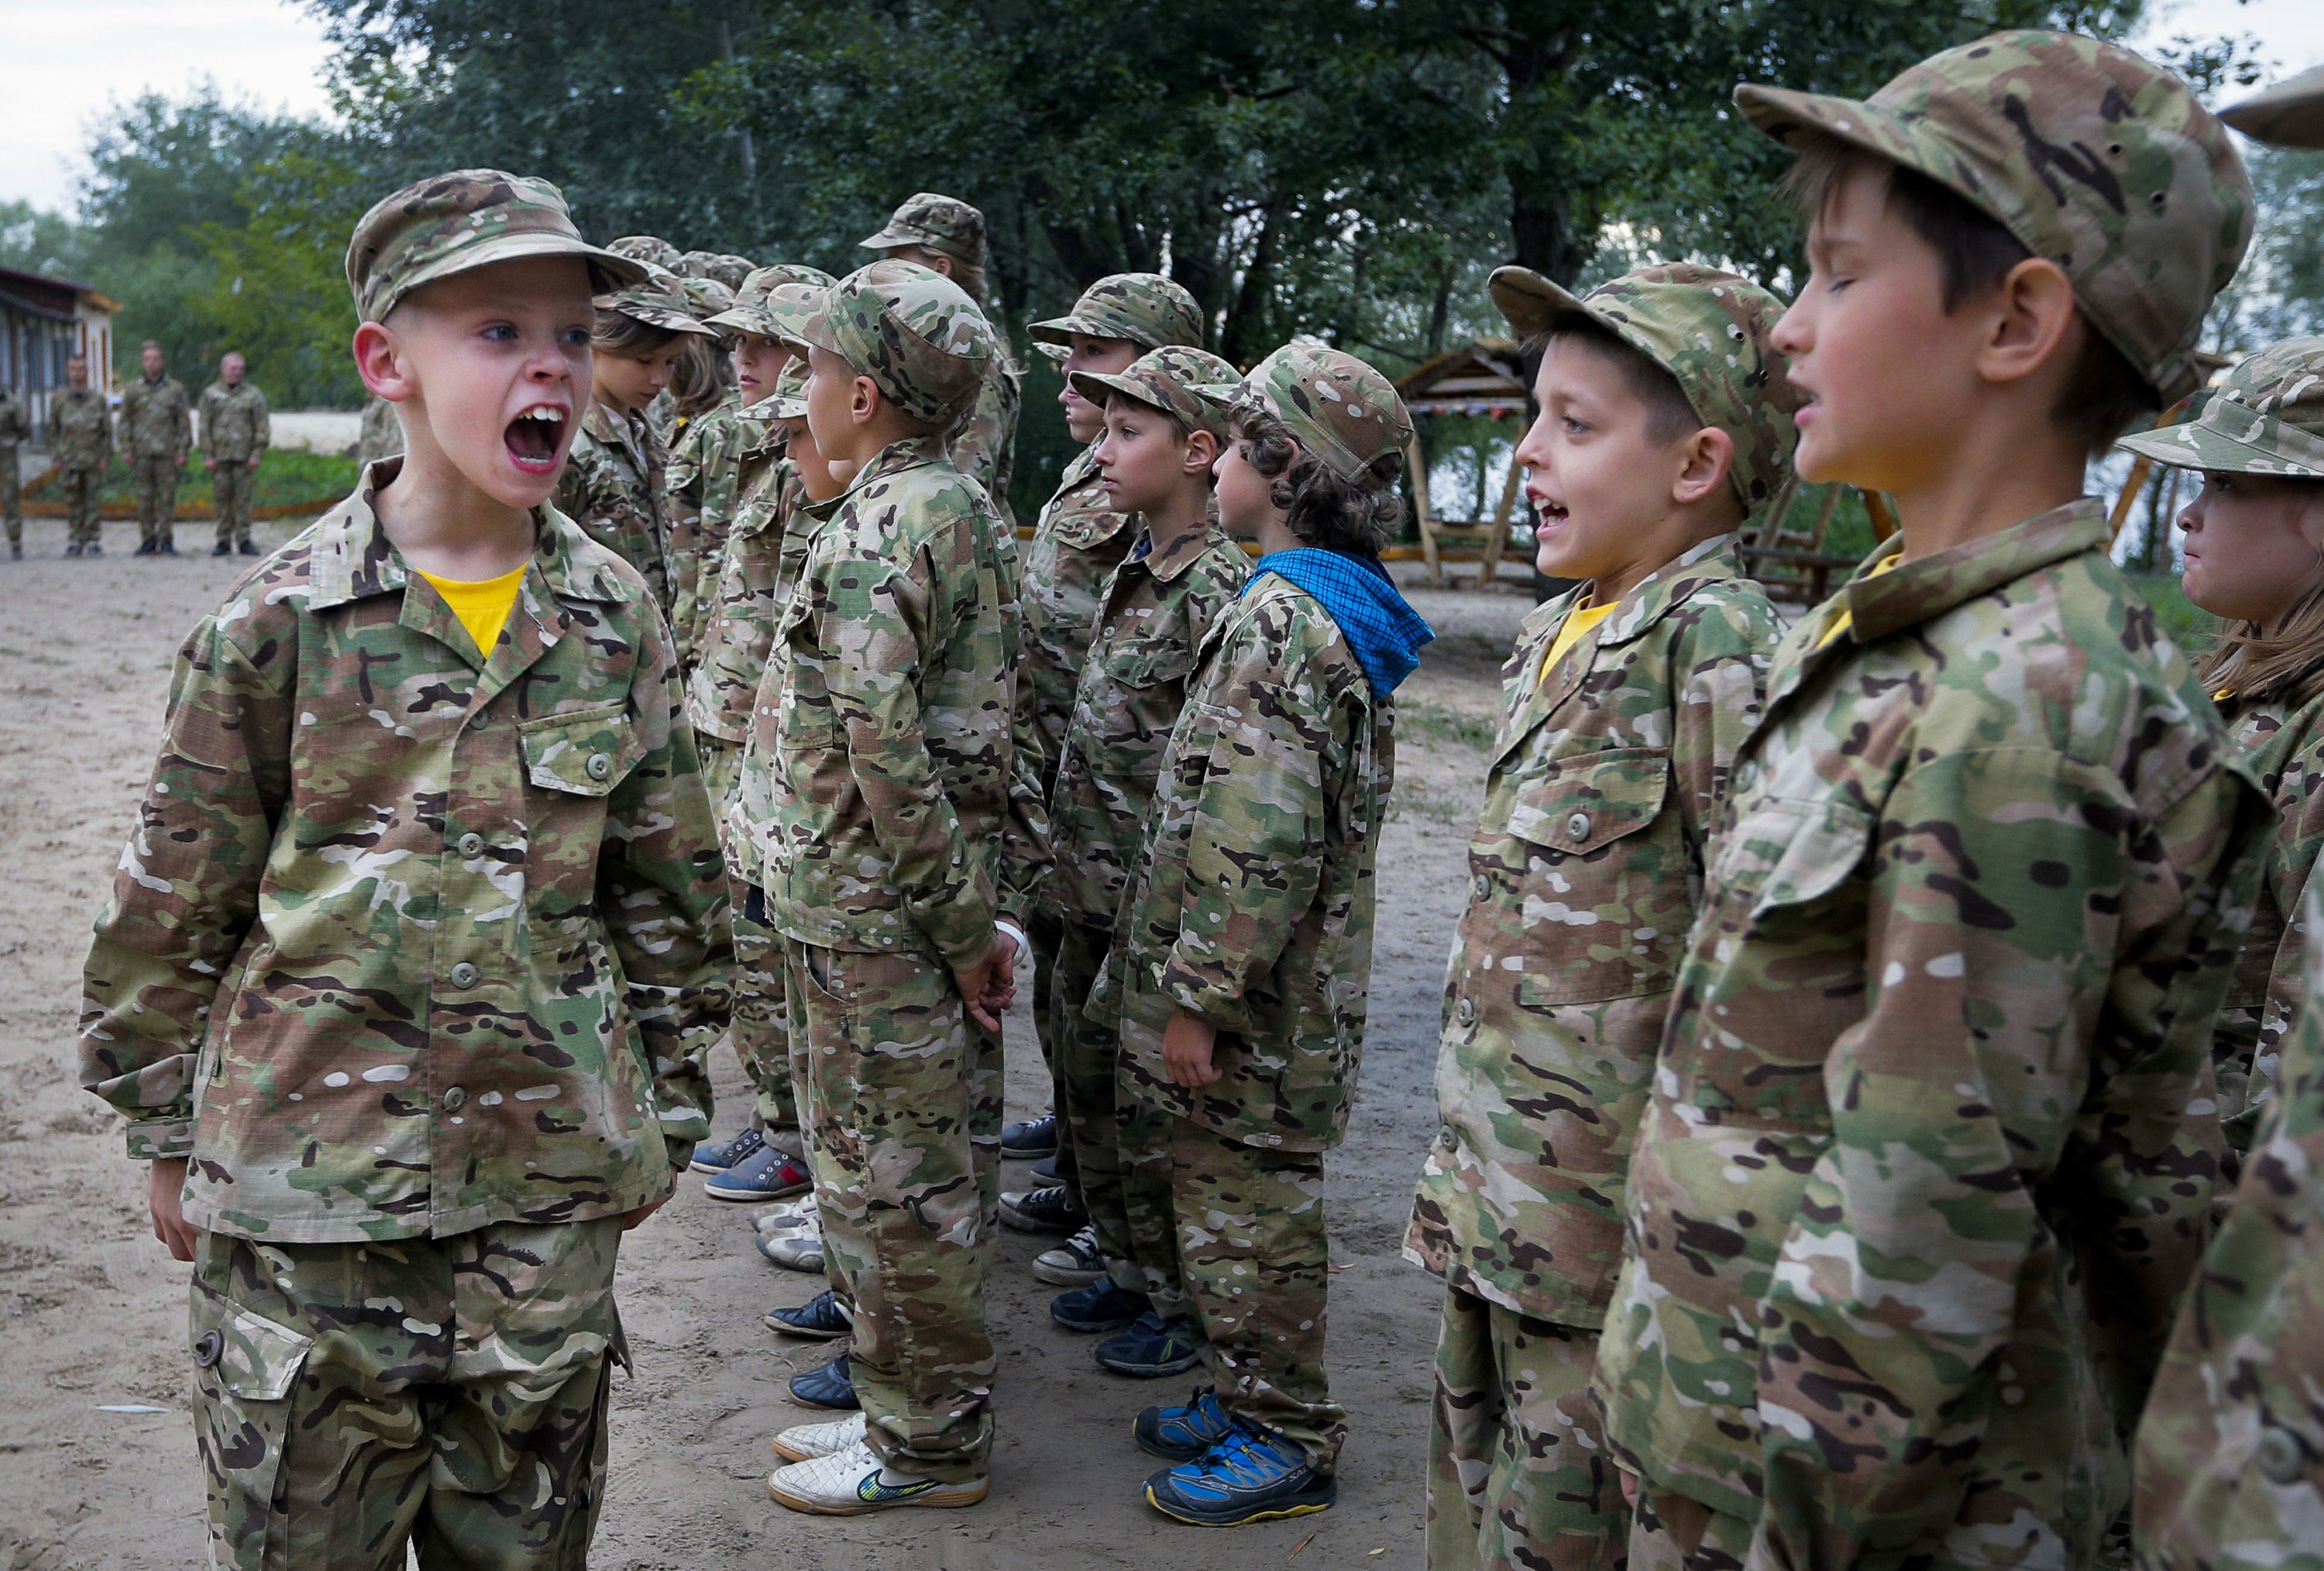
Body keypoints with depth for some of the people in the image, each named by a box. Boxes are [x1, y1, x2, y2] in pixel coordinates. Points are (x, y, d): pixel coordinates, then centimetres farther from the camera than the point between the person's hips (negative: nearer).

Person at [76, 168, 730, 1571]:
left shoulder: (616, 618, 1)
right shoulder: (282, 622, -8)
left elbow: (670, 890, 9)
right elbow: (174, 903, 1)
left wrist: (664, 1112, 11)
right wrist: (170, 1137, 6)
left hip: (548, 1190, 2)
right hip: (307, 1187, -2)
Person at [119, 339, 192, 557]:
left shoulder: (176, 389, 7)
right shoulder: (133, 390, 10)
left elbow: (184, 422, 6)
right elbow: (125, 422, 11)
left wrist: (183, 450, -1)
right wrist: (127, 449, 2)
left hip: (168, 453, -1)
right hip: (142, 454, 1)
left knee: (167, 497, -2)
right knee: (145, 498, 2)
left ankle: (166, 540, 3)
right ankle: (147, 540, 8)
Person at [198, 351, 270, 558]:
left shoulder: (253, 394, 7)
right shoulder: (210, 394, 10)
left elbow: (262, 426, 5)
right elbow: (205, 427, 7)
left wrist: (257, 454, -4)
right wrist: (208, 455, -1)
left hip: (245, 456, -1)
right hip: (219, 455, 1)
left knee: (243, 499, -2)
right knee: (222, 499, 2)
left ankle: (244, 540, 3)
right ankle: (224, 541, 7)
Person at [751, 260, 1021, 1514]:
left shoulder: (873, 532, -19)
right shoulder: (956, 504, 11)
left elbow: (888, 750, -26)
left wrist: (959, 916, -19)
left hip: (868, 911, -10)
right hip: (913, 900, 10)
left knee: (883, 1174, 2)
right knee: (919, 1165, 18)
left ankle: (924, 1445, 16)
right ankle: (907, 1398, 32)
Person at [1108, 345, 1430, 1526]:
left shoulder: (1283, 618, -21)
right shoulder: (1336, 607, 12)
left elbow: (1261, 840, -27)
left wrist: (1199, 997, -21)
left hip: (1256, 1000, -10)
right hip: (1283, 986, 10)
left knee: (1247, 1210, 3)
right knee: (1228, 1198, 20)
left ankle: (1286, 1441, 17)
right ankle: (1246, 1396, 34)